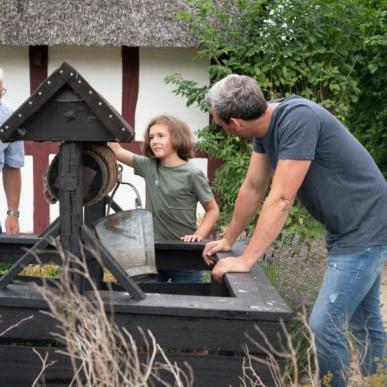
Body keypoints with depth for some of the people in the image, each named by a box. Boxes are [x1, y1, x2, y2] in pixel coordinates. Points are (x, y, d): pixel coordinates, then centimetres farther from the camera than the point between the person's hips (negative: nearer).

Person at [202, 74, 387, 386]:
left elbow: (280, 200, -28)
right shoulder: (265, 125, -1)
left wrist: (245, 261, -24)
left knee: (323, 327, -8)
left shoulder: (297, 118, -27)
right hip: (345, 229, 9)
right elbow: (252, 189, 8)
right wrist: (228, 241, 15)